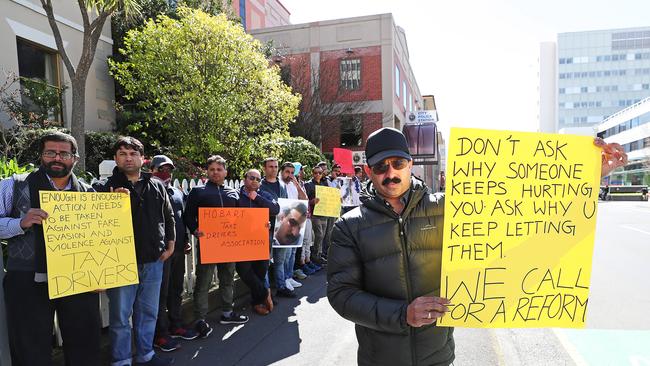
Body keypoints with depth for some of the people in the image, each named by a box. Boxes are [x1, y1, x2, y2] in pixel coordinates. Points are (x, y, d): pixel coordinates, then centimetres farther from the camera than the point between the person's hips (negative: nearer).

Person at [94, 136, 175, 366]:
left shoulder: (157, 187, 9)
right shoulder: (105, 188, -3)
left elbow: (169, 217, 17)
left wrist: (170, 244, 12)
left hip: (153, 261, 4)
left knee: (149, 313, 16)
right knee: (120, 317, 6)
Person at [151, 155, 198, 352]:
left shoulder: (178, 193, 16)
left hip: (179, 248, 7)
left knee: (176, 289, 15)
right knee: (161, 292, -2)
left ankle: (175, 325, 28)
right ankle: (160, 334, 8)